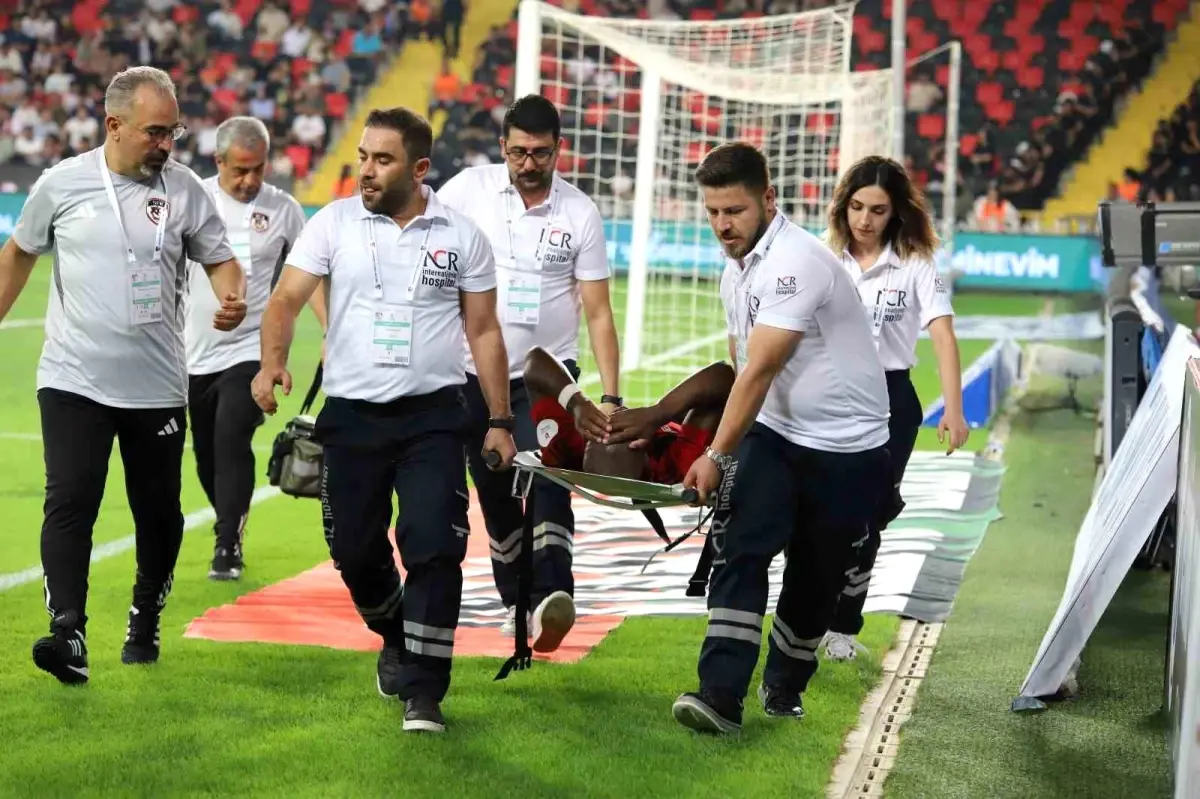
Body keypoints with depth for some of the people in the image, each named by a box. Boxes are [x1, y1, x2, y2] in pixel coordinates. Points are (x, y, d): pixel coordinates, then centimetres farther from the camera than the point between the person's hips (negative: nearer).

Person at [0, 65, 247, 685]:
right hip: (74, 379, -1)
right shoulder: (61, 183, -1)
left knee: (159, 511, 9)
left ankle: (145, 622, 29)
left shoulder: (185, 190, 0)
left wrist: (231, 298, -15)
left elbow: (219, 259, 7)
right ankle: (68, 633, -20)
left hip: (158, 387, 1)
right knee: (70, 502, -15)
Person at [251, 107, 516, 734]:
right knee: (354, 549, 9)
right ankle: (395, 637, 38)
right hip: (351, 413, 1)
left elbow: (484, 332, 8)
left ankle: (422, 690, -4)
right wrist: (272, 361, -26)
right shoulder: (334, 223, 1)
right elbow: (287, 297, -7)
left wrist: (500, 421, 5)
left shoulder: (461, 235, 2)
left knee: (433, 547, -11)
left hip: (433, 416, -1)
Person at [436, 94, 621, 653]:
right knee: (496, 497, 9)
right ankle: (517, 602, 22)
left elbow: (598, 313, -3)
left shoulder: (581, 214, -4)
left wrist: (611, 398, -10)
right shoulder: (468, 189, -3)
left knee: (547, 478, -22)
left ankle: (552, 600, -34)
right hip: (476, 373, 2)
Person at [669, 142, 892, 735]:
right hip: (772, 431, 6)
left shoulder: (795, 263, -22)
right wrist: (727, 449, 20)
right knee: (738, 551, -13)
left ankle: (784, 686, 25)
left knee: (815, 577, 4)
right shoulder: (735, 270, 8)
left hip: (845, 446, -6)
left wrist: (717, 454, -24)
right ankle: (721, 694, -20)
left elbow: (760, 372, -25)